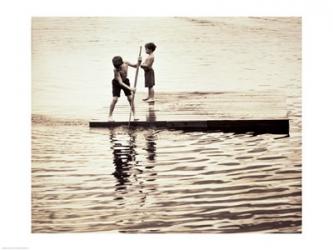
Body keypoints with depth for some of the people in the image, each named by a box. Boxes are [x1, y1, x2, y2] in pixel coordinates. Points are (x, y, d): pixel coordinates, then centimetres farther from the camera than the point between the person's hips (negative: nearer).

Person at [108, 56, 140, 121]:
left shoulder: (126, 63, -18)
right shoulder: (116, 70, -32)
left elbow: (135, 66, 1)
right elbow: (120, 82, -37)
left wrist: (139, 62, -20)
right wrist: (129, 88, -47)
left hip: (125, 81, 4)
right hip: (117, 83, -4)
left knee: (130, 98, -2)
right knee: (115, 99, -14)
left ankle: (134, 115, 5)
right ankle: (110, 116, -2)